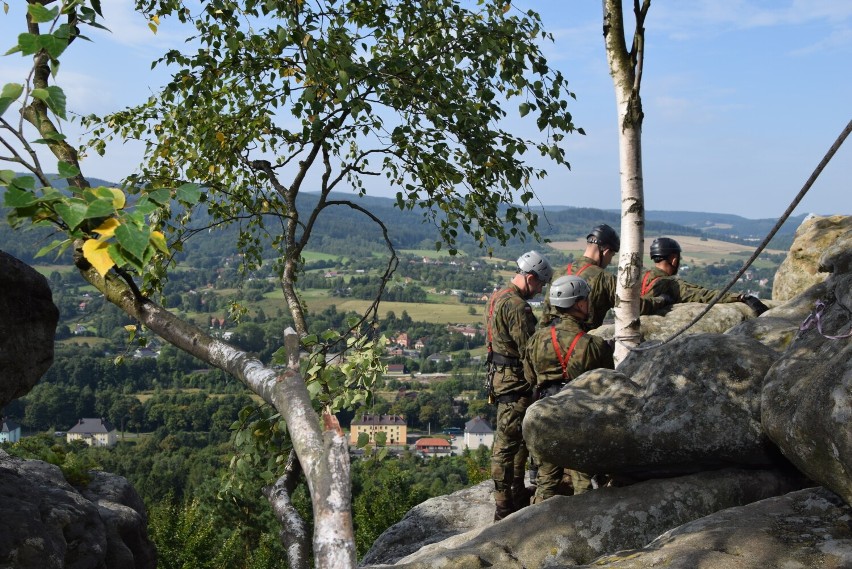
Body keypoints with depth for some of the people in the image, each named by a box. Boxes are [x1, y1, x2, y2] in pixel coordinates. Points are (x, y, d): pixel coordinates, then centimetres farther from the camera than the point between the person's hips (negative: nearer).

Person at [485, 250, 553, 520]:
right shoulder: (517, 306, -20)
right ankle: (504, 506, 4)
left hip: (499, 376, 11)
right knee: (508, 442, -4)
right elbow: (529, 350, -21)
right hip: (515, 380, -11)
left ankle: (518, 494, 34)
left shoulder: (497, 297, 13)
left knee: (517, 438, 21)